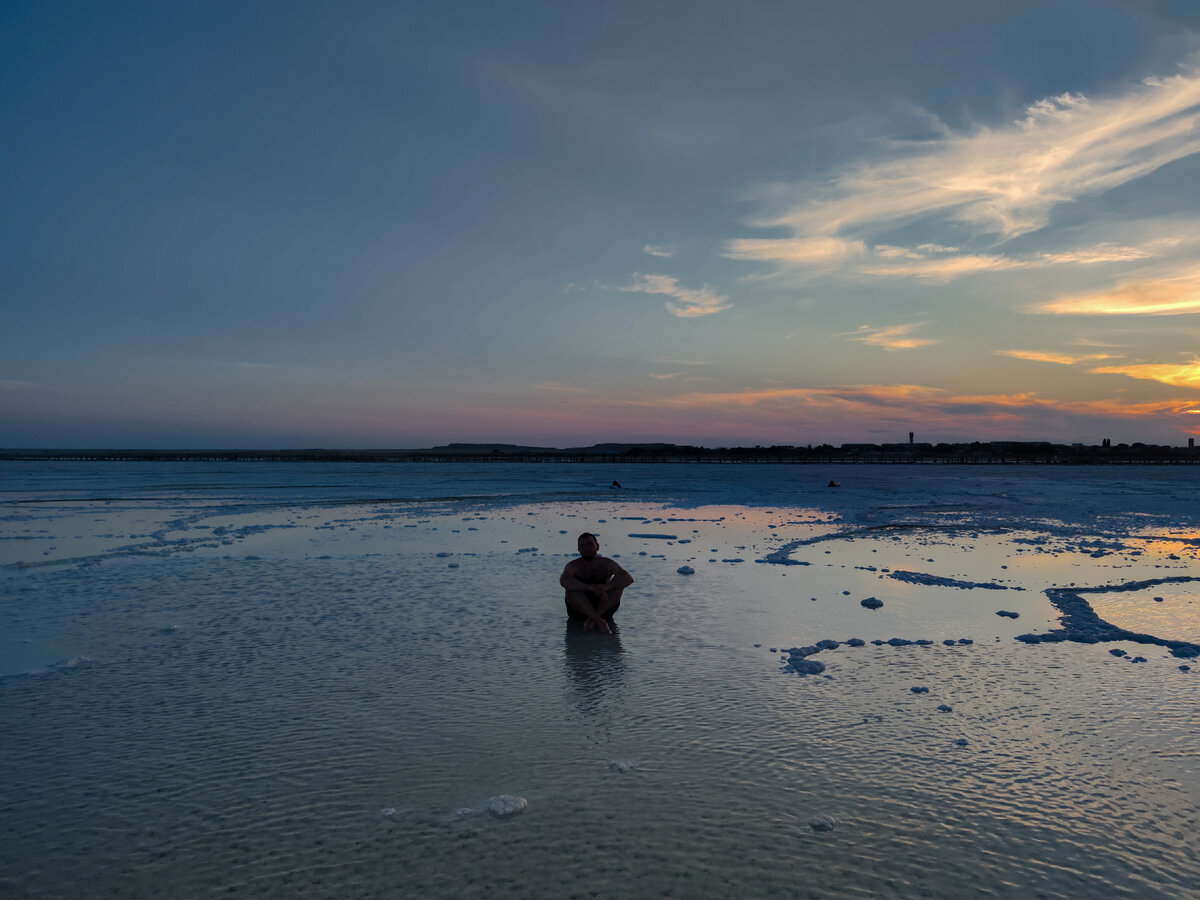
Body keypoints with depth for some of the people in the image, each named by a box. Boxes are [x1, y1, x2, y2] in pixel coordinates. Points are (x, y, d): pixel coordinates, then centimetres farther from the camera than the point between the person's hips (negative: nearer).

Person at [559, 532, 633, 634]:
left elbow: (629, 578, -20)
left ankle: (591, 620, -26)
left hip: (603, 607, 2)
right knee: (571, 588, -28)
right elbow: (563, 580, -32)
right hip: (579, 610, -1)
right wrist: (590, 588, -43)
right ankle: (599, 621, -33)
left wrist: (606, 586, -37)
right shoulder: (573, 565, -8)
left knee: (619, 583, -20)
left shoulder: (606, 564, -4)